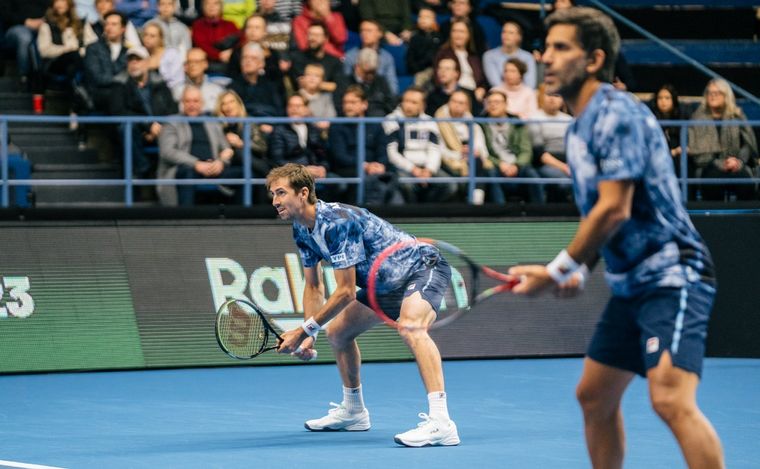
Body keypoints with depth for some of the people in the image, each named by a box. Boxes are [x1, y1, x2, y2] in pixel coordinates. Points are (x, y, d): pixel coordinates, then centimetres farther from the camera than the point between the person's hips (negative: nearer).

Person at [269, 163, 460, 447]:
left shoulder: (337, 223, -29)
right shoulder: (302, 230, 1)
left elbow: (346, 292, -27)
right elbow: (313, 288, 12)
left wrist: (304, 330, -21)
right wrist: (309, 336, -2)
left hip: (423, 267, -11)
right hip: (385, 283, 11)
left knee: (410, 327, -37)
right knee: (337, 332, 18)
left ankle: (440, 423, -49)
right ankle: (353, 412, 39)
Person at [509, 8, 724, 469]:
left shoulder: (616, 114, -15)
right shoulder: (580, 128, 15)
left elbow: (615, 210, -21)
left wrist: (558, 270, -14)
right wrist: (580, 270, 7)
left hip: (672, 275, -10)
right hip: (631, 283, 10)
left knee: (671, 399, -25)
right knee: (594, 397, 15)